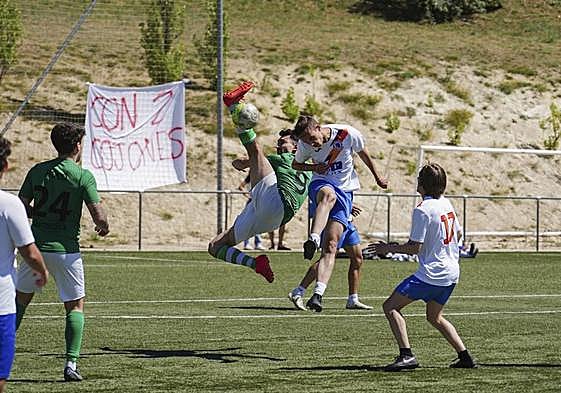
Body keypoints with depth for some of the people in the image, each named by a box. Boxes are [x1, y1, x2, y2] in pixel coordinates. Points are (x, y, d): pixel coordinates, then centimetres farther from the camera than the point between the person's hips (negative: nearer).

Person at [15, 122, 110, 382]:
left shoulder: (37, 171, 4)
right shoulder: (83, 176, -7)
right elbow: (99, 216, -12)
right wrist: (104, 227, 10)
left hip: (36, 245, 3)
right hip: (66, 249, -3)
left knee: (21, 298, 21)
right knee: (75, 306, 8)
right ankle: (71, 363, -1)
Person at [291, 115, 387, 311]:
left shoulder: (348, 134, -12)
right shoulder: (304, 145, -6)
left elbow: (363, 154, 8)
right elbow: (295, 164, 13)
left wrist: (377, 177, 23)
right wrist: (313, 167, -9)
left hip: (345, 191, 0)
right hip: (321, 184, 0)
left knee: (331, 245, -14)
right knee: (328, 194, -42)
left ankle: (318, 293, -23)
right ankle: (313, 240, -59)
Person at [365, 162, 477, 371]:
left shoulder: (422, 210, -15)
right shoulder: (447, 204, 9)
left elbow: (414, 247, -16)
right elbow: (458, 234, 22)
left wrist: (389, 248, -3)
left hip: (431, 275, -9)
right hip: (451, 274, 9)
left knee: (390, 307, -4)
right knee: (435, 317, 25)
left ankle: (406, 354, -16)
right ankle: (465, 356, 18)